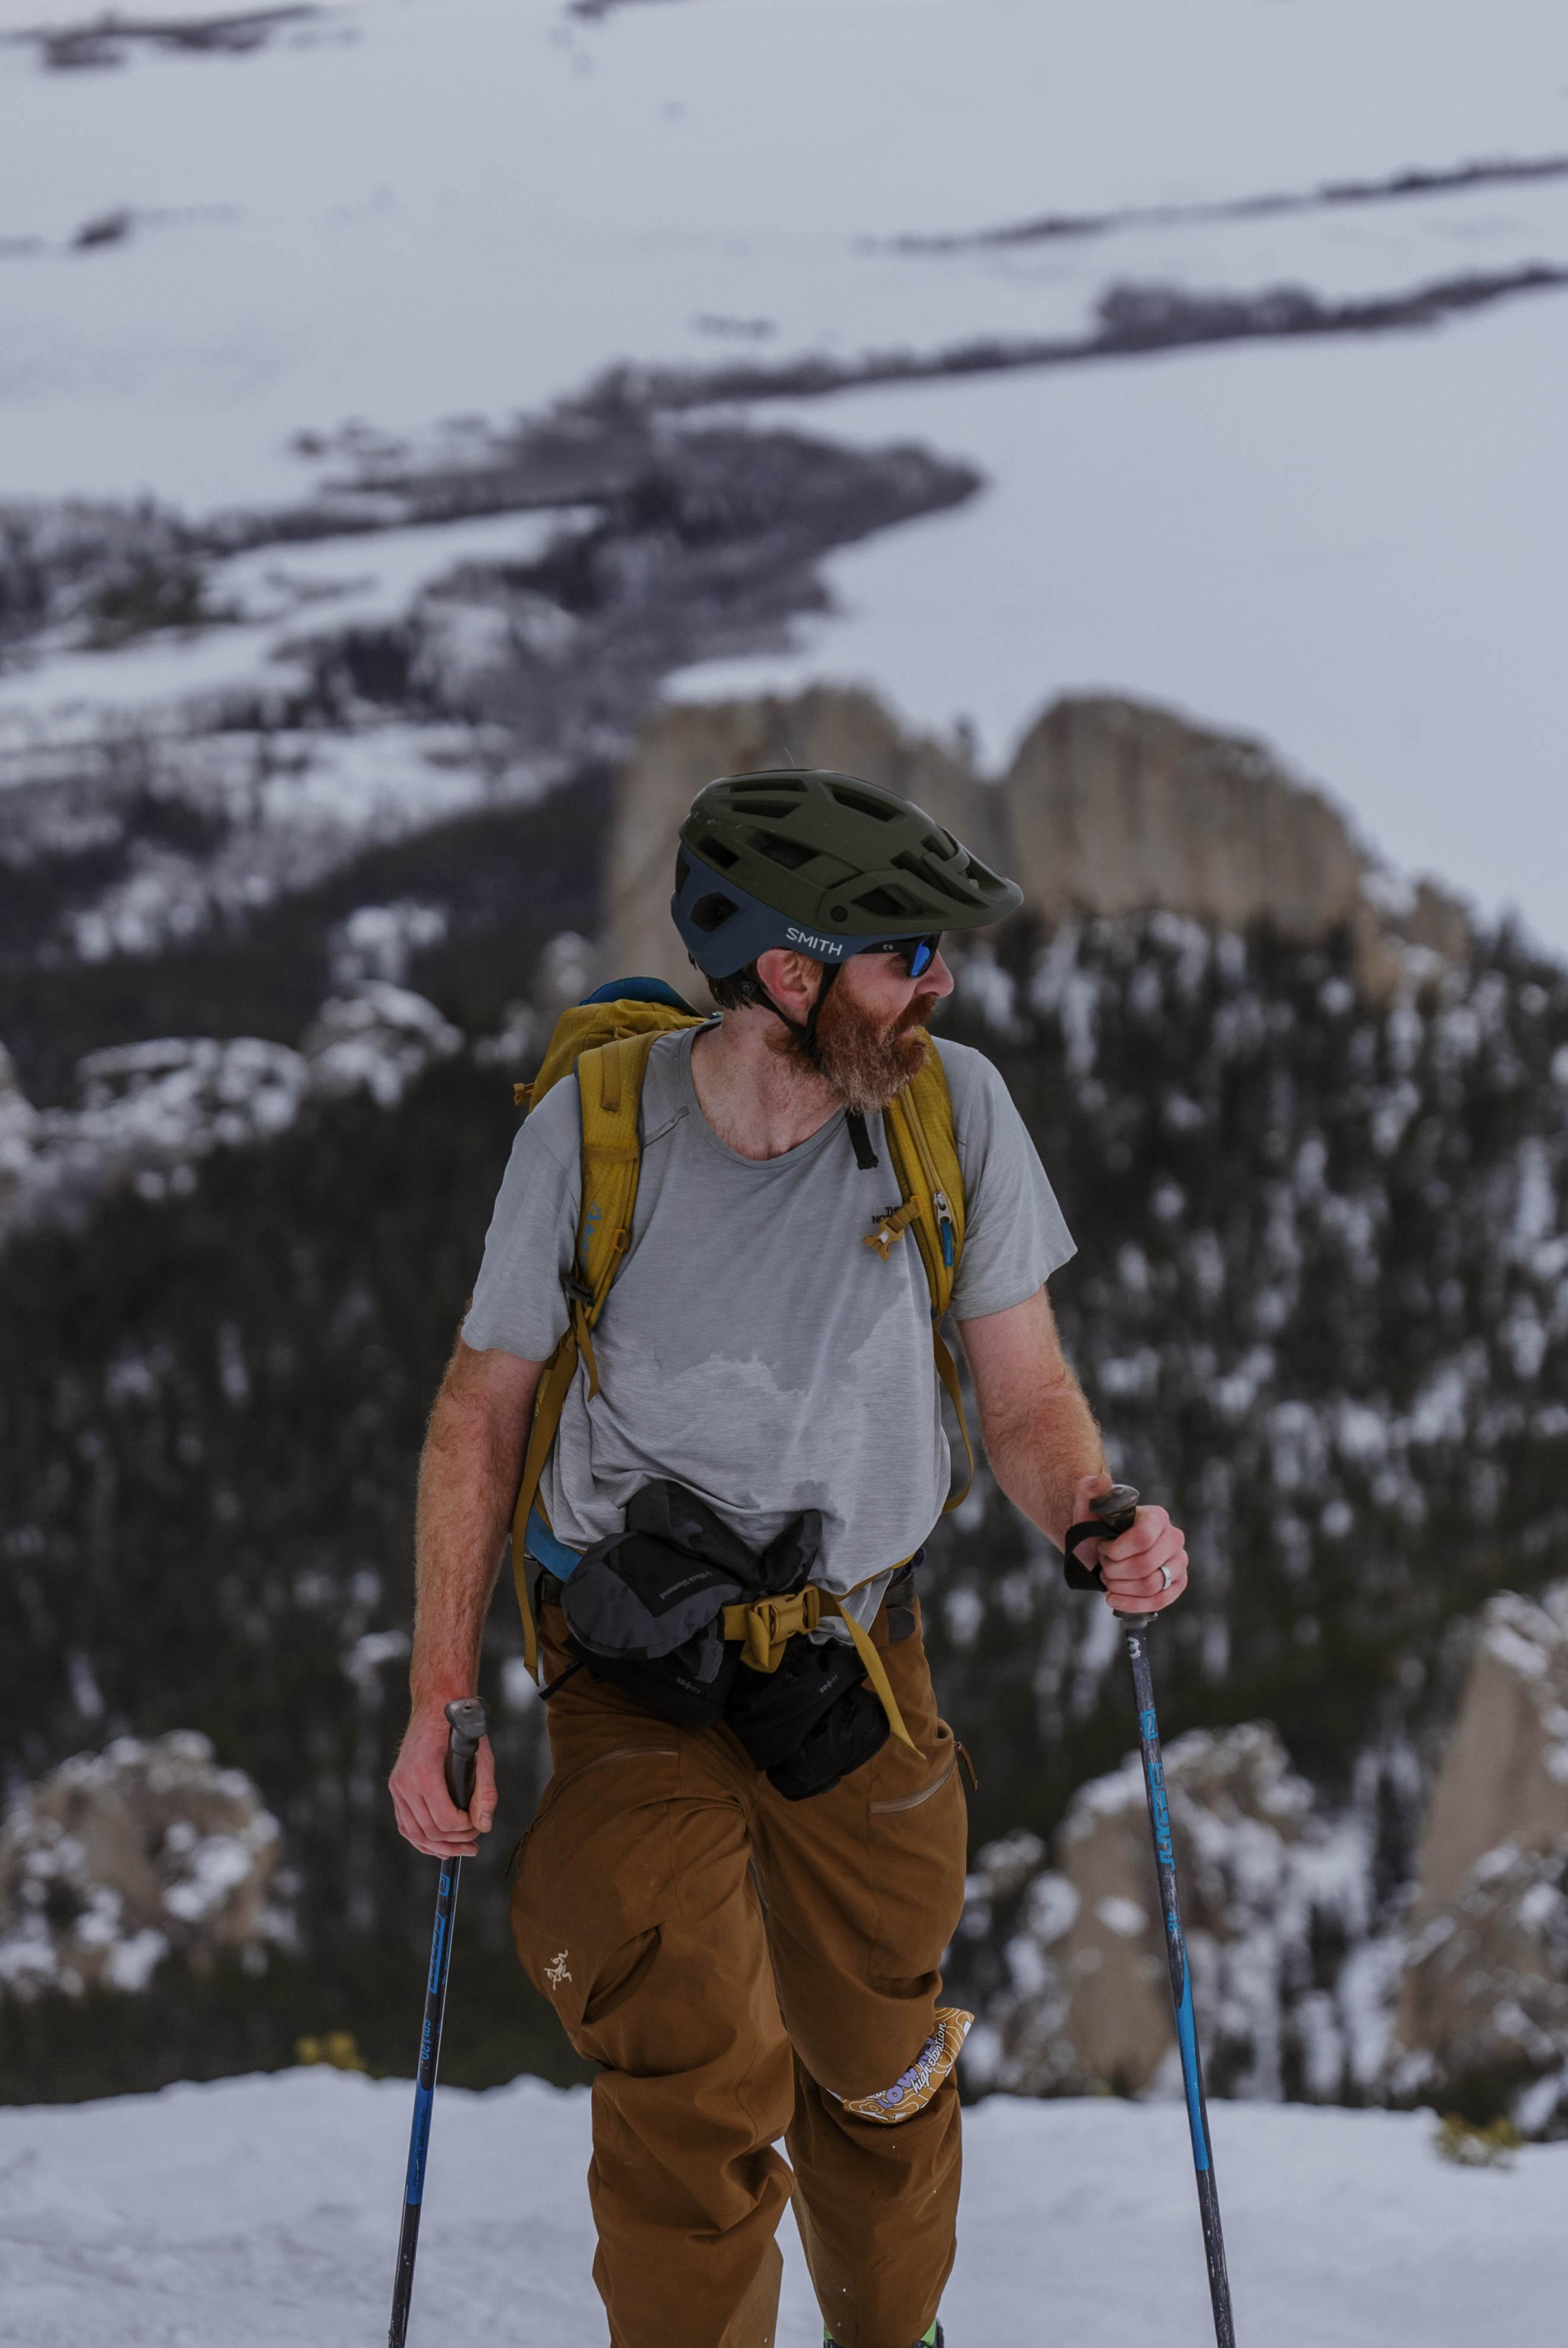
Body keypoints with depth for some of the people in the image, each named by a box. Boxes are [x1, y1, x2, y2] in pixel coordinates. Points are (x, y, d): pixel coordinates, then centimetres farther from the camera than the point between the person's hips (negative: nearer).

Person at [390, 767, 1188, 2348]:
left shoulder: (952, 1109, -11)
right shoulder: (594, 1131, -14)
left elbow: (1025, 1397, -3)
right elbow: (483, 1408, -3)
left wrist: (1097, 1523, -26)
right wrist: (439, 1699, -8)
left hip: (860, 1673, 2)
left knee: (882, 2084, 14)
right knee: (699, 2086, -17)